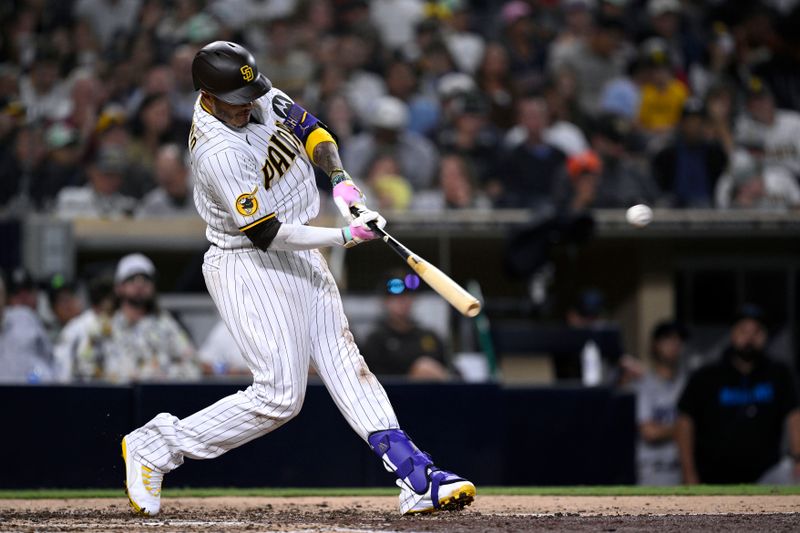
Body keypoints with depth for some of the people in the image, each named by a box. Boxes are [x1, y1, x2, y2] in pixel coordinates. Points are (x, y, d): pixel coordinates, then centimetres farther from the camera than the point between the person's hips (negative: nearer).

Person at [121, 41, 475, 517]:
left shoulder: (259, 94, -3)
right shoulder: (218, 153, -28)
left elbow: (310, 130, 11)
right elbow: (268, 233, -24)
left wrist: (340, 178, -8)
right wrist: (344, 236, -22)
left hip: (301, 257, 9)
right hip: (249, 267, -8)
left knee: (345, 361, 1)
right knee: (280, 396, -12)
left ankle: (416, 478, -6)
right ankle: (153, 448, -1)